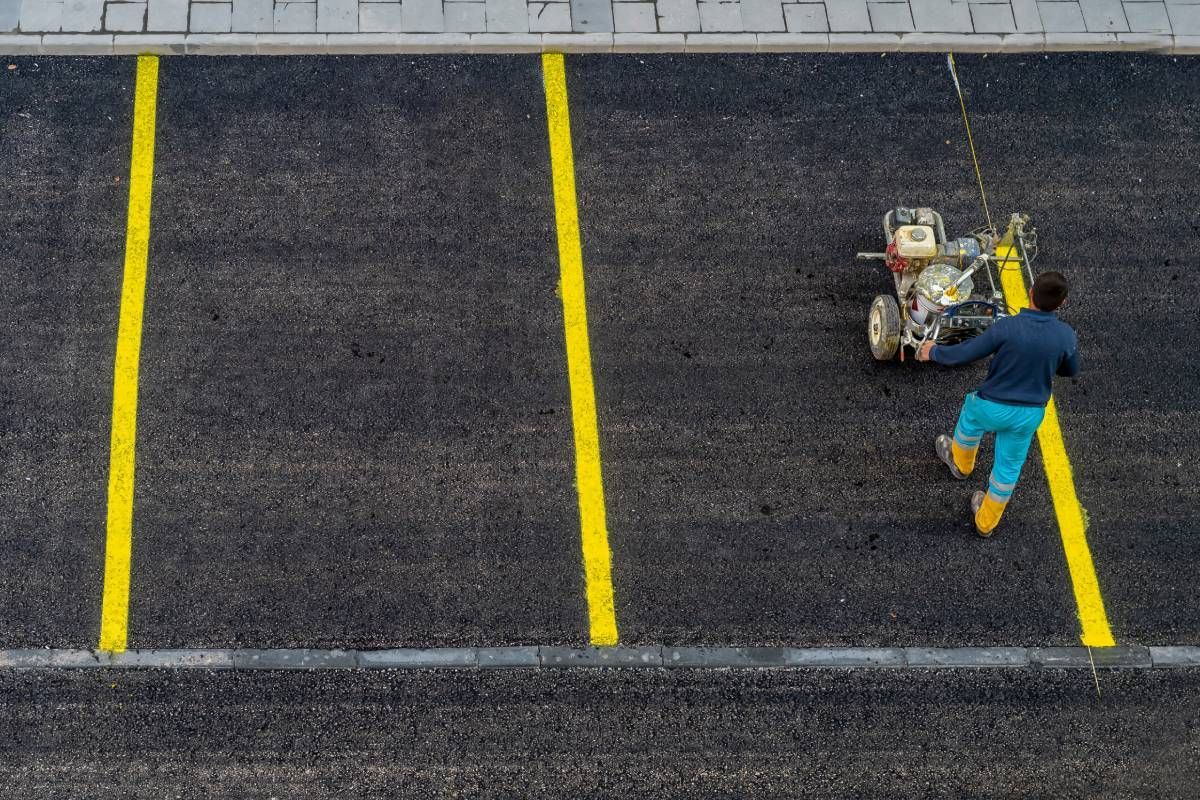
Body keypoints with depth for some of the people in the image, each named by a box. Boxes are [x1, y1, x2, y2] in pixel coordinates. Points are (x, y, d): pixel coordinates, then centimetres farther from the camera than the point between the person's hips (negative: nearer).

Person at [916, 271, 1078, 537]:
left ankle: (961, 463, 60)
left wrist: (933, 352, -2)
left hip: (993, 407, -2)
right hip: (1030, 414, 2)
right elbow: (1071, 370, 4)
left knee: (971, 411, 34)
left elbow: (963, 355, -20)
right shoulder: (1066, 336, -16)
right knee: (1009, 467, 22)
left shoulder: (1007, 328, -27)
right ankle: (986, 522, 41)